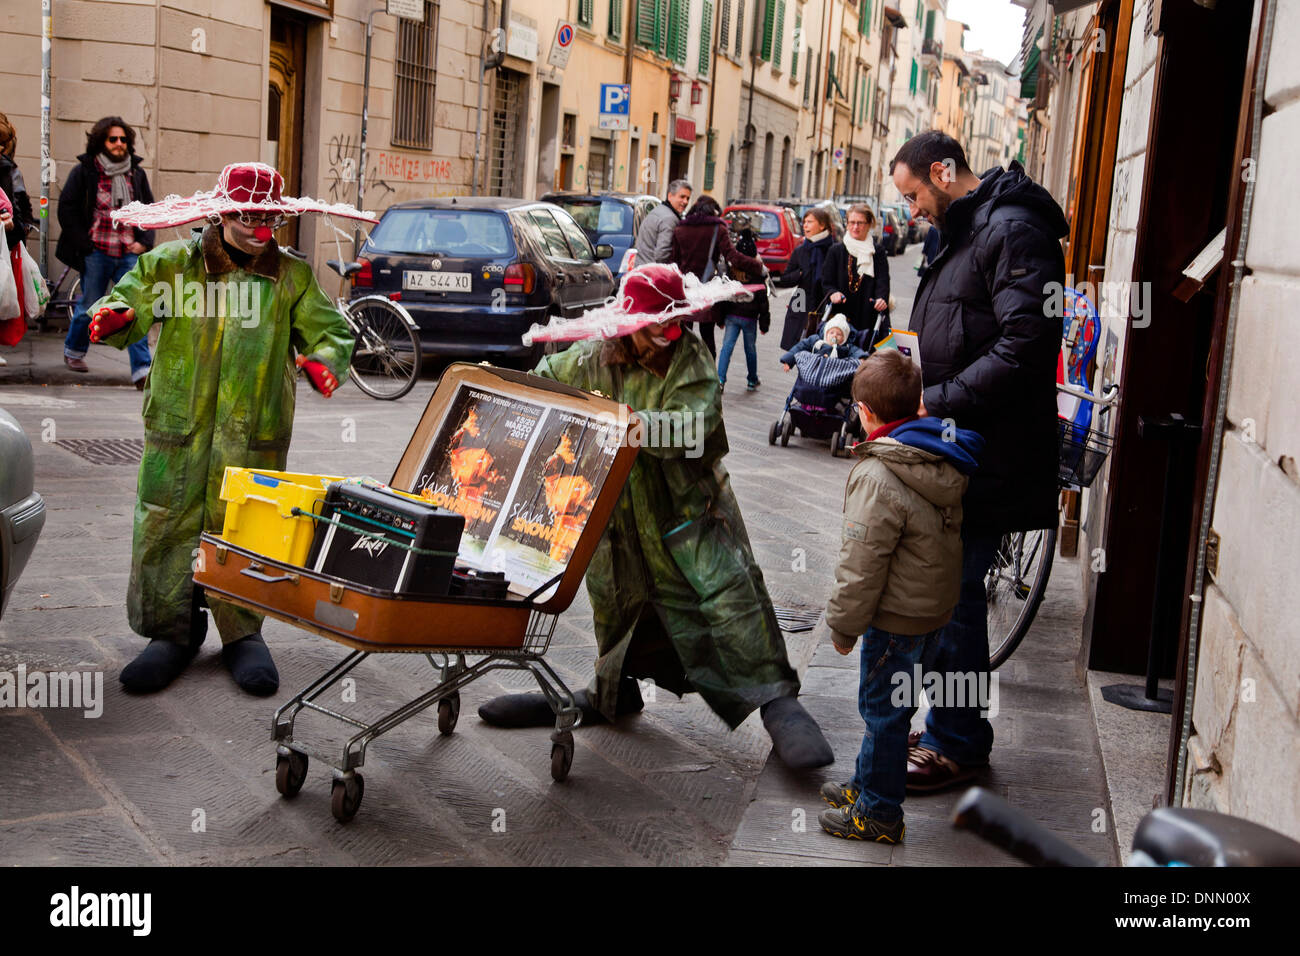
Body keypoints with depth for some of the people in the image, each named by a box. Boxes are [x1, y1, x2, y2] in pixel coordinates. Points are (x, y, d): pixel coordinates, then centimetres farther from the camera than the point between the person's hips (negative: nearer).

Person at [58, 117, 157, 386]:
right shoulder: (84, 171, -1)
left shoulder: (136, 173, 10)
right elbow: (67, 209, -1)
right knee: (90, 307, 9)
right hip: (96, 253, -2)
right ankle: (73, 351, 36)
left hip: (129, 253, 2)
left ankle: (142, 369, -11)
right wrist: (84, 243, -8)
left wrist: (144, 241, 4)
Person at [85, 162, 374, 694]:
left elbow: (328, 328, 10)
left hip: (255, 431, 0)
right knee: (166, 525, 0)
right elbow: (130, 300, 9)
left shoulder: (292, 276, 8)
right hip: (178, 428, 1)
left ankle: (242, 635, 15)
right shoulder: (171, 264, 6)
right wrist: (114, 318, -15)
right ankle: (173, 631, 15)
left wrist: (324, 360, -12)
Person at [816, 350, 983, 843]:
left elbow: (860, 566, -23)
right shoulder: (946, 457, 1)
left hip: (897, 619, -8)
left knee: (883, 710, 6)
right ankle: (866, 783, 38)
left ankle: (878, 813, 19)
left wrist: (844, 624, -10)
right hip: (937, 607, 8)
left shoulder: (878, 477, -26)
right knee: (887, 706, 22)